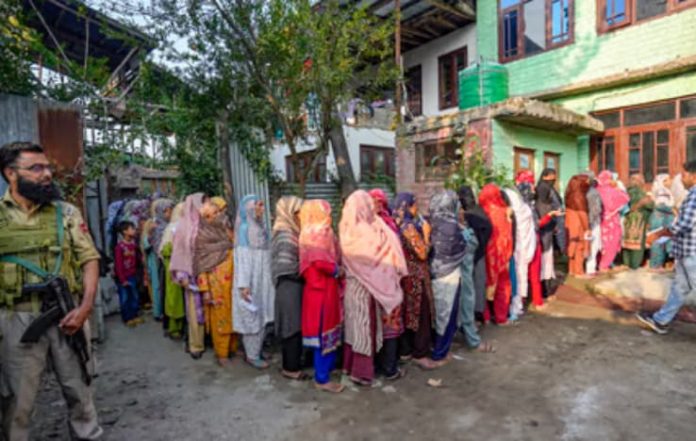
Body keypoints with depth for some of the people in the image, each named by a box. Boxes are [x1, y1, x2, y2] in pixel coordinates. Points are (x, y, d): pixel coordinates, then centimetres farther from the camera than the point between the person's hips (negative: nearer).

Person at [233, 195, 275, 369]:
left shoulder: (260, 226, 10)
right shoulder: (244, 228, -12)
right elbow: (242, 257, -17)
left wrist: (269, 277, 13)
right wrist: (243, 284, -22)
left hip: (262, 279, 8)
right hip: (251, 281, -8)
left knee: (261, 317, 14)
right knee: (252, 318, 3)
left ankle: (256, 351, 28)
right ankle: (252, 356, 16)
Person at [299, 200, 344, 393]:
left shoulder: (321, 232, 14)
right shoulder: (315, 233, -16)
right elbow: (320, 261, -28)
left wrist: (336, 269, -4)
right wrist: (337, 271, -14)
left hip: (327, 287, 10)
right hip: (321, 289, -10)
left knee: (330, 331, 18)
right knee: (324, 333, -1)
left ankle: (327, 367, 32)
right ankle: (322, 378, 10)